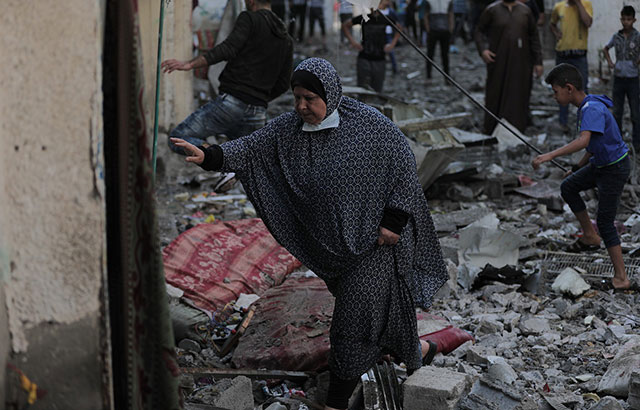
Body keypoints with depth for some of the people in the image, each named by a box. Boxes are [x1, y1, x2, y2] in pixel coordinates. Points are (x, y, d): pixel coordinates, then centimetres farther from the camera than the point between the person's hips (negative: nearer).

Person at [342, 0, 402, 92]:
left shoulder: (386, 19, -2)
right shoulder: (364, 18, -6)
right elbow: (345, 26, 8)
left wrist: (392, 44, 8)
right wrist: (352, 42, -1)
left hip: (379, 60, 2)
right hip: (364, 59, -2)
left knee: (377, 91, 6)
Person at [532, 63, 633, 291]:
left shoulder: (593, 109, -27)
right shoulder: (585, 106, 4)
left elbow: (583, 141, -43)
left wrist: (550, 155, -47)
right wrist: (579, 167, 24)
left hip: (615, 169, -10)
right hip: (600, 163, 10)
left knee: (605, 221, -6)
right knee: (568, 187, 18)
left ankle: (621, 278, -1)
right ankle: (590, 236, 27)